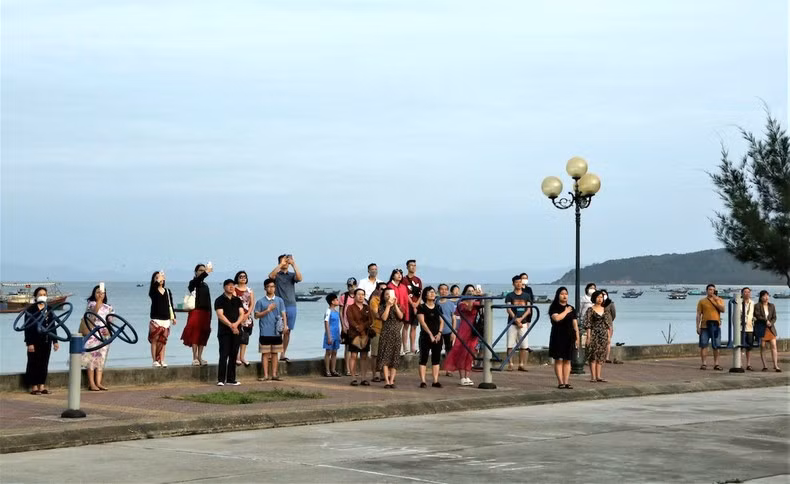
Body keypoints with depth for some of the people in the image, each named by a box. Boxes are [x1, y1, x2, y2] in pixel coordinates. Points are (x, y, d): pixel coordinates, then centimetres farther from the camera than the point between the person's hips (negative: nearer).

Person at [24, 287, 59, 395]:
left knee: (44, 363, 6)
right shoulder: (30, 310, -6)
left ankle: (42, 386, 11)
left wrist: (55, 341, 12)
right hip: (35, 341, -5)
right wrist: (29, 343, -16)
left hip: (46, 341, 5)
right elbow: (27, 327, -9)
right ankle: (34, 387, 3)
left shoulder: (49, 309, 11)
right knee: (34, 363, -1)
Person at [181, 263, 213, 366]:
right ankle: (195, 358, -7)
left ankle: (200, 357, 10)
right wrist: (206, 273, -39)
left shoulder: (205, 285, 17)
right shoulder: (193, 283, -1)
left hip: (205, 312, 6)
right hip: (196, 311, -6)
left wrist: (210, 315, 13)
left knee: (203, 335, 5)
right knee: (195, 334, -8)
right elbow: (197, 280, -26)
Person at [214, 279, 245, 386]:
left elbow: (242, 314, 6)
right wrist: (230, 325, -18)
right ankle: (221, 379, -9)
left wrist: (236, 324, -13)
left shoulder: (237, 300, 14)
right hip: (224, 332, -5)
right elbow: (220, 315, -10)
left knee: (233, 355, 6)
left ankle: (231, 379, 11)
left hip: (236, 331, 5)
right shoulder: (220, 300, 0)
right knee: (224, 355, -9)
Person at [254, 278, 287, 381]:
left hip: (276, 332, 2)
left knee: (275, 353, 7)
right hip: (265, 333, -2)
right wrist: (268, 310, -11)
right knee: (265, 353, 0)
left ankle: (274, 374, 12)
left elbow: (283, 314, 5)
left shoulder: (279, 300, 7)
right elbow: (257, 315, 1)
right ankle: (266, 375, 3)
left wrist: (285, 325, -8)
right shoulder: (261, 301, 2)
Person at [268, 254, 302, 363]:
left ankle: (283, 354, 12)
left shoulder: (292, 275, 13)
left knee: (287, 331, 5)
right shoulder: (277, 274, 5)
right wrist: (281, 264, -18)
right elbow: (271, 276, -19)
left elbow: (299, 278, -8)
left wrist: (293, 264, -12)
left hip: (291, 306, 3)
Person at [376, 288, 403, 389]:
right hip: (385, 334, -2)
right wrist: (388, 306, -8)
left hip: (396, 335, 2)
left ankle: (392, 380, 2)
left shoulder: (398, 306, 13)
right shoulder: (381, 307, 7)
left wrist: (395, 305, -10)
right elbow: (384, 318, -10)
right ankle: (386, 381, -9)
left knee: (395, 358, 0)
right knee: (385, 358, -8)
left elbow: (401, 316, -5)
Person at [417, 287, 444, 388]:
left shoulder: (438, 307, 13)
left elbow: (442, 321, 10)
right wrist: (430, 334, -15)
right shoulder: (421, 307, -1)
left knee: (436, 359, 3)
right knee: (423, 358, -4)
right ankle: (422, 381, -7)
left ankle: (435, 381, 5)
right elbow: (422, 321, -9)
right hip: (425, 336, -5)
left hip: (437, 337, 5)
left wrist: (439, 333, -6)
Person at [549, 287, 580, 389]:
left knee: (567, 360, 2)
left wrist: (577, 338, 9)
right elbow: (557, 318, -20)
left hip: (569, 336, 4)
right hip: (558, 337, -4)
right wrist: (565, 311, -6)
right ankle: (560, 382, -6)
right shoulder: (554, 308, 0)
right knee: (559, 359, -5)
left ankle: (566, 382, 3)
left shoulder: (571, 309, 14)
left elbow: (575, 324, 14)